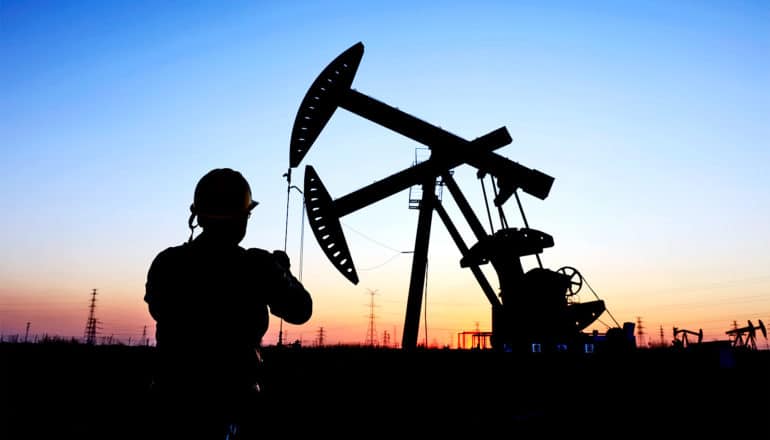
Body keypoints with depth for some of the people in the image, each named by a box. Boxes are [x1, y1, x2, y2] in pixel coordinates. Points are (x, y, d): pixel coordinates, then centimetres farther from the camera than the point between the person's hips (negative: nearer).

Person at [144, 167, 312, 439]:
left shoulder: (165, 263, -4)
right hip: (232, 401, -3)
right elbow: (300, 310, 2)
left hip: (171, 396, 4)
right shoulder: (256, 267, -14)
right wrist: (283, 271, 19)